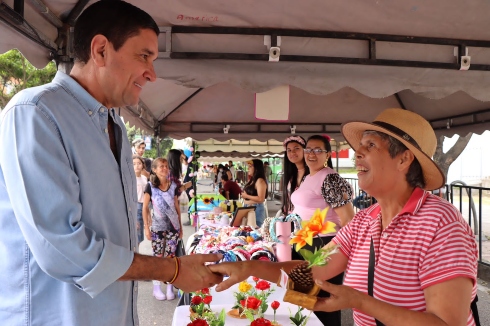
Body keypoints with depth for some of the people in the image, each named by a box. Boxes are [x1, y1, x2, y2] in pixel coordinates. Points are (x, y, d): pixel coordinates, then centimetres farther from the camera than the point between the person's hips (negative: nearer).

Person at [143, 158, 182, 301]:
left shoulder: (173, 186, 3)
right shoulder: (150, 186, -5)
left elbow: (177, 207, 9)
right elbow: (145, 207, -2)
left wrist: (180, 226, 9)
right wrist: (146, 227, -6)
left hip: (173, 226, 2)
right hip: (157, 227, -2)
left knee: (170, 256, 6)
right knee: (158, 257, 6)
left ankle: (170, 287, 18)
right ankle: (156, 287, 19)